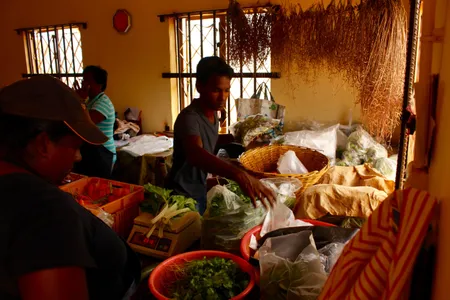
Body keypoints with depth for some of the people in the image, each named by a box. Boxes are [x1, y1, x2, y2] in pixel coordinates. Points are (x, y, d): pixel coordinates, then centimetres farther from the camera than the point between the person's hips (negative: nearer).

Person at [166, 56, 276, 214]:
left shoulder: (212, 112, -2)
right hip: (182, 195, -8)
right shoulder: (189, 117, -30)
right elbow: (196, 154, -51)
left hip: (199, 190, 9)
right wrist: (239, 175, -64)